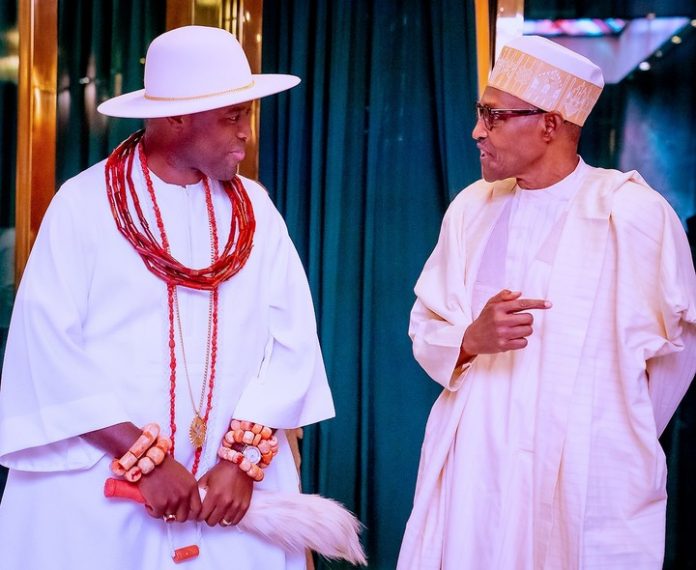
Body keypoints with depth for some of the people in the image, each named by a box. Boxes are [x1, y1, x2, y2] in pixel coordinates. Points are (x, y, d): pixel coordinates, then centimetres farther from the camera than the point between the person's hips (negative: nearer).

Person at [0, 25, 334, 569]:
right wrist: (147, 460, -15)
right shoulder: (84, 205, -6)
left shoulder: (253, 207, 4)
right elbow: (50, 351, -11)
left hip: (237, 486, 3)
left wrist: (243, 458, -12)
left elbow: (292, 339, -2)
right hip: (99, 488, -3)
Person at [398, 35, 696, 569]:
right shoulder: (473, 208, 5)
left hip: (586, 479, -4)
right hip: (474, 468, 4)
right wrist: (472, 339, -14)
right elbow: (426, 331, 7)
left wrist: (620, 444, 9)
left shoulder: (632, 214, -10)